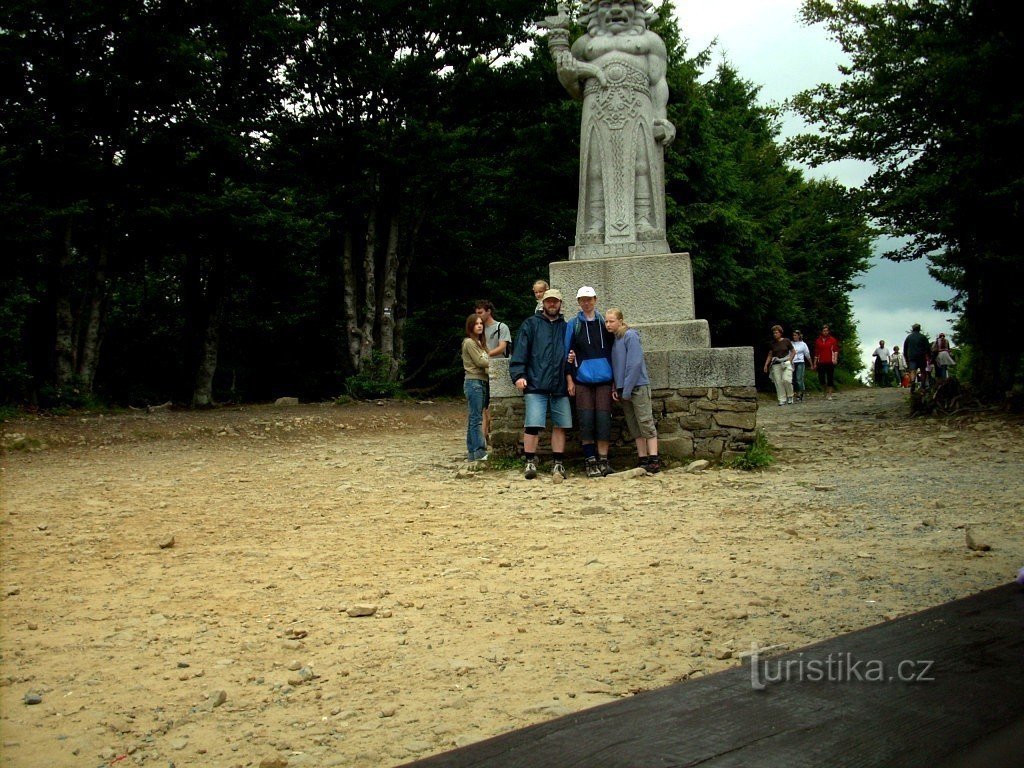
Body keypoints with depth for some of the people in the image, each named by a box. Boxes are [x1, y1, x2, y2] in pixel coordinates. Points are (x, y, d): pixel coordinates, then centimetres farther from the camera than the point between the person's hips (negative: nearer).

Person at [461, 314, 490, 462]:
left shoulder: (479, 343, 20)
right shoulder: (469, 342, -7)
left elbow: (483, 361, 14)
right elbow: (479, 361, -13)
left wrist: (488, 362, -6)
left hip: (481, 382, 9)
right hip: (473, 382, -9)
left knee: (474, 418, 10)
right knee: (476, 418, -10)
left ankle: (472, 451, 13)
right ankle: (479, 451, -11)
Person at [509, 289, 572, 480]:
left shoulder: (566, 327, 17)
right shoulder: (531, 324, 7)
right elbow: (520, 351, -1)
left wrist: (570, 377, 7)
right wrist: (518, 375, -12)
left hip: (560, 386, 4)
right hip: (536, 385, -3)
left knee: (560, 425, 4)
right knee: (533, 424, -10)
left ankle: (558, 463, 14)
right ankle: (530, 462, -2)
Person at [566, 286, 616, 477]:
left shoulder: (604, 323, 11)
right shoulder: (573, 325, 8)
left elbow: (613, 350, 14)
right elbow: (567, 352, 7)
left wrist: (615, 378, 9)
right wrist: (570, 379, 0)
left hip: (604, 379, 1)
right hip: (582, 380, -1)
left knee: (603, 419, -3)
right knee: (586, 420, -4)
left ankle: (603, 460, 4)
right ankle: (590, 462, 2)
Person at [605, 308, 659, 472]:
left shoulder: (630, 336, -10)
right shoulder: (613, 339, 13)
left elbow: (635, 363, -16)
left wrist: (627, 389, -17)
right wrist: (616, 388, 7)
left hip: (638, 386, -8)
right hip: (623, 389, 8)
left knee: (646, 423, -7)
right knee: (634, 426, 8)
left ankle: (654, 460, -8)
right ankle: (642, 460, 11)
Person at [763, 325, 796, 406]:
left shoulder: (786, 341, 2)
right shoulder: (772, 344, 10)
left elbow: (793, 352, 7)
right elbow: (769, 355, 16)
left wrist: (789, 360, -5)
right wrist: (766, 365, 6)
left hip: (786, 363, -3)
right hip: (776, 365, 3)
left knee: (786, 380, -18)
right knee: (778, 382, -4)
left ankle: (790, 396, 3)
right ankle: (782, 400, 1)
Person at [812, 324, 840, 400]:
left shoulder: (832, 340, 5)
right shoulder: (818, 341, 12)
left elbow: (835, 350, 0)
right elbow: (816, 353, 15)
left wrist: (835, 359, -16)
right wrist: (815, 363, 13)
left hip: (830, 362, -2)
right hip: (821, 363, 2)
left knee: (830, 378, -1)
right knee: (821, 378, -5)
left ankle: (829, 395, 5)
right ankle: (825, 392, 19)